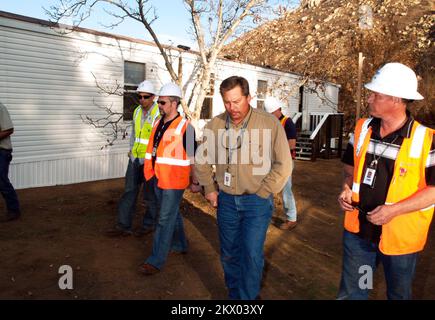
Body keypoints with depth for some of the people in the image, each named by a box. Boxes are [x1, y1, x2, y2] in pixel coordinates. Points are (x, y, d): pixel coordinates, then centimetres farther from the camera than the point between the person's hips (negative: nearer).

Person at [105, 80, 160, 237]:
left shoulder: (159, 114, -14)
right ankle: (123, 226, 16)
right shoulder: (137, 111, 9)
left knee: (150, 194, 7)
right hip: (135, 159, 7)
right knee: (129, 191, 8)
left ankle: (149, 224, 25)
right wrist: (131, 149, 13)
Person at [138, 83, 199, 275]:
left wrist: (194, 181, -8)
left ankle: (156, 261, 5)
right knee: (173, 214, 21)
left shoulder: (185, 127, -15)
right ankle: (180, 245, 39)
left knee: (165, 220, -3)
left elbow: (193, 157, -11)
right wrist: (151, 172, 19)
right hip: (158, 179, 8)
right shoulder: (158, 124, 8)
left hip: (174, 181, -8)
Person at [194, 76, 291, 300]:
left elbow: (283, 164, -8)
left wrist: (262, 193, -9)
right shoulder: (215, 125, -2)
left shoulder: (270, 124, -12)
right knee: (229, 254, 16)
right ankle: (233, 294, 37)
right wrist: (209, 188, 7)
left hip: (257, 201, -3)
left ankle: (248, 297, 20)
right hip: (226, 200, 4)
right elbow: (201, 159, 12)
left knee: (252, 254, -4)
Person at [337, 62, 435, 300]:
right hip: (358, 230, 3)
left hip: (400, 236, -3)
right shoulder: (362, 128, -2)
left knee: (398, 294, 23)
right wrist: (347, 188, -8)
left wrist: (394, 210, -23)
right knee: (351, 293, 18)